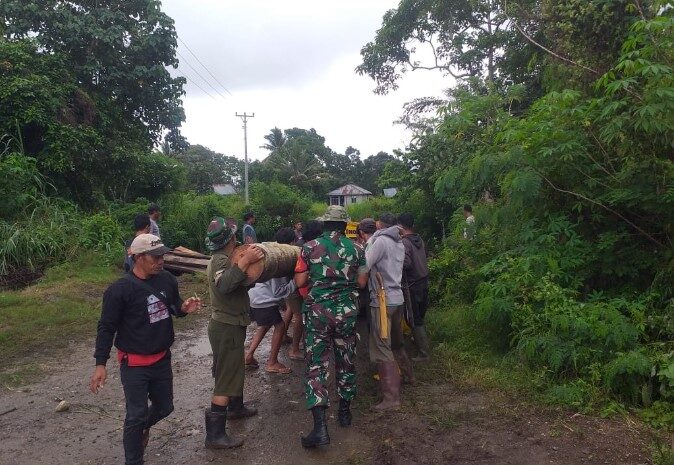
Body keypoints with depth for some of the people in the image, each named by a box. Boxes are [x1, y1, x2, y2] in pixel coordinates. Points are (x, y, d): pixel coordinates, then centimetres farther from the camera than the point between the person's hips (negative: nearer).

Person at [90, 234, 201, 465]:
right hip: (134, 364, -5)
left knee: (164, 407, 19)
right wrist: (100, 364, -15)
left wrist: (184, 308, -10)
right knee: (136, 414, 2)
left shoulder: (167, 279, -4)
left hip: (162, 359, 5)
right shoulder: (120, 289, -19)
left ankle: (143, 426, 51)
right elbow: (106, 328, -13)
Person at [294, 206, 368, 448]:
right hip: (346, 312, 2)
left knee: (316, 364, 0)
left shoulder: (310, 247, -4)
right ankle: (345, 411, 32)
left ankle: (320, 426, -8)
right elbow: (361, 282, 3)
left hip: (318, 311, -2)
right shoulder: (356, 248, 1)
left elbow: (299, 282, -2)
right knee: (346, 362, 18)